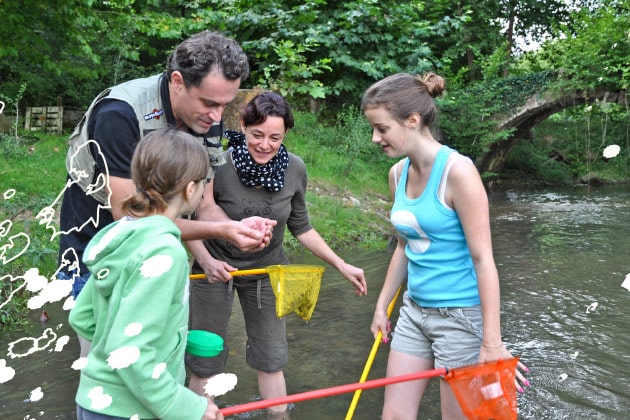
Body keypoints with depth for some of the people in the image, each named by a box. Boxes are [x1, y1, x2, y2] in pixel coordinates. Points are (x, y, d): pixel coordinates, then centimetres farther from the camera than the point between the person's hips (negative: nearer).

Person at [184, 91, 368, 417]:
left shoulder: (294, 169, -14)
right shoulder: (219, 166, -26)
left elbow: (300, 227, 0)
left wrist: (341, 265, -3)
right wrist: (206, 261, -27)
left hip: (266, 271, 3)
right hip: (216, 269, -2)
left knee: (270, 360, 15)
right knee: (204, 362, 10)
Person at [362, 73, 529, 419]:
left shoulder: (457, 171, -19)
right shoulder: (398, 173, 2)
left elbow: (483, 259, -18)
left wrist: (492, 341, -18)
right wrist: (382, 306, 18)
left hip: (460, 316, -7)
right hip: (414, 311, 7)